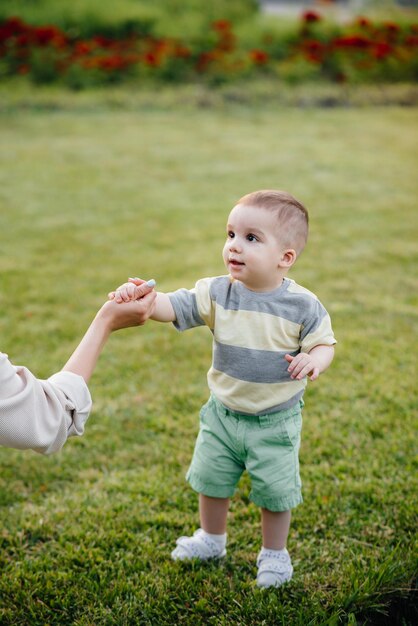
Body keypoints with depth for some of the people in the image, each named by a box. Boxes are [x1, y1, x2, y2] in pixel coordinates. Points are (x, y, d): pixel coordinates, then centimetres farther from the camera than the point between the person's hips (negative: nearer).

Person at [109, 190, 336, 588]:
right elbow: (173, 306, -20)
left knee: (274, 492, 10)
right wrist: (141, 297, -39)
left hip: (275, 422, -3)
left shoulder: (302, 305, -17)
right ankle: (211, 539, 46)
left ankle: (274, 553, 37)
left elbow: (325, 343, -8)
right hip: (222, 414, 3)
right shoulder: (217, 294, -12)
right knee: (211, 480, 20)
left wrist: (315, 360, -31)